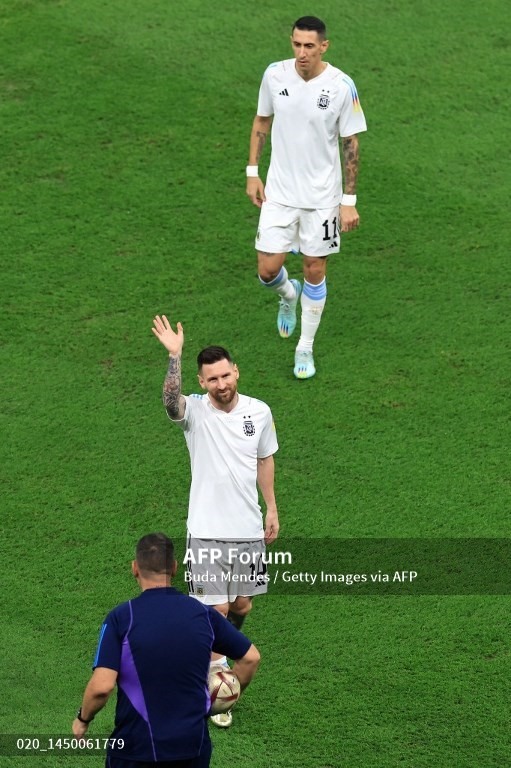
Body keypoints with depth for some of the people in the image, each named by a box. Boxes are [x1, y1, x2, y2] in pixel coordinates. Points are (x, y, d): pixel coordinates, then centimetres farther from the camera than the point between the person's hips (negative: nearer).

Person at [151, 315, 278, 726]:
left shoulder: (259, 411, -1)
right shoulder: (194, 411, -12)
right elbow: (171, 399, -36)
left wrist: (272, 508, 13)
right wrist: (174, 356, -50)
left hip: (249, 529, 4)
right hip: (208, 531, -4)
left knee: (241, 604, 15)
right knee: (216, 608, -5)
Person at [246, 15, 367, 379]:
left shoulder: (342, 86, -14)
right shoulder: (275, 74, -7)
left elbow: (351, 144, -7)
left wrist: (349, 201, -7)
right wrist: (253, 172, 7)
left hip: (322, 196, -2)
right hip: (279, 192, 2)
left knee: (315, 270, 5)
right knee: (268, 270, -2)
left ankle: (306, 349, 23)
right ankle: (288, 295, 37)